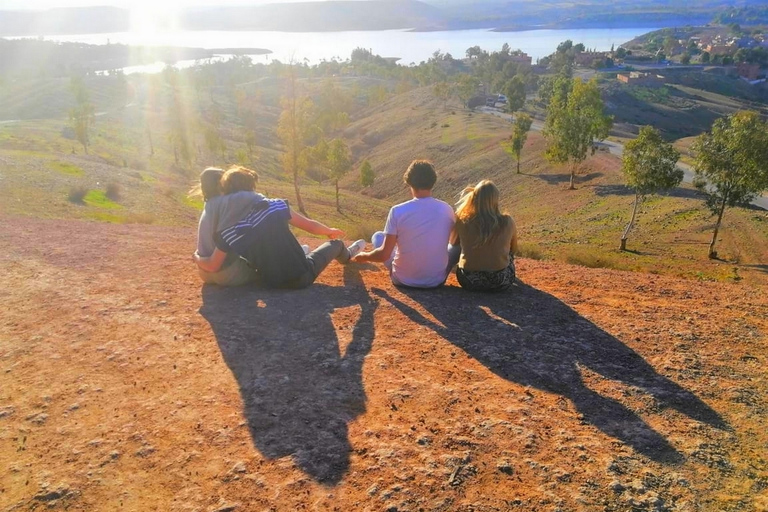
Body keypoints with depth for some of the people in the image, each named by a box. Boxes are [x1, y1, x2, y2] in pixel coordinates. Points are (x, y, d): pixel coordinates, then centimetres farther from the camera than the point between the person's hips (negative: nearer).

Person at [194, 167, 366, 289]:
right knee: (336, 243, 26)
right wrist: (330, 231, 20)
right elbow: (310, 225, -1)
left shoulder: (226, 231, -13)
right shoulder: (275, 205, -13)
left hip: (272, 284, 2)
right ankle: (346, 255, 60)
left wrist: (197, 257, 19)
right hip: (302, 276, -2)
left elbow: (213, 266, -5)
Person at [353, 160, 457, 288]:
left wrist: (364, 256, 8)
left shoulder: (397, 211, -15)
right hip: (437, 280, 2)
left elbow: (384, 254, -14)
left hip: (403, 280, -1)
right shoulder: (447, 209, -7)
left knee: (378, 236, 21)